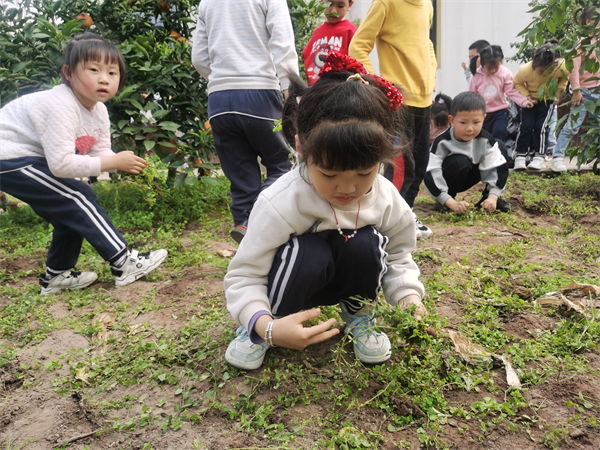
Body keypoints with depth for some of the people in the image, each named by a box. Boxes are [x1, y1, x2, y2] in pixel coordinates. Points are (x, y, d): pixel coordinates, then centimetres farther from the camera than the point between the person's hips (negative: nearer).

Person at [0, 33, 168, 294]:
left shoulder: (99, 111, -1)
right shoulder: (62, 106, -29)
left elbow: (101, 154, 0)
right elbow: (60, 164, -33)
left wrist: (124, 164, -22)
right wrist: (113, 162, -31)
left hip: (31, 159, 9)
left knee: (72, 211, 9)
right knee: (78, 199, -16)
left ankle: (56, 275, 24)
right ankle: (123, 263, -10)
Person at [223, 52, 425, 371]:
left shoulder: (387, 199, -19)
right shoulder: (280, 204, -32)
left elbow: (398, 255, -2)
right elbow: (243, 276, -28)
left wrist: (408, 296, -23)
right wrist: (267, 326, -46)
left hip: (346, 280, 4)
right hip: (296, 275, -3)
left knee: (366, 244, -29)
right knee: (307, 253, -37)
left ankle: (359, 316, 4)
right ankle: (258, 328, -6)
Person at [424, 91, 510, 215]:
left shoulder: (486, 140, -18)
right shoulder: (442, 142, -29)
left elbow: (496, 167, -18)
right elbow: (432, 176, -34)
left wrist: (492, 197, -31)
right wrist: (452, 203, -42)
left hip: (464, 180, 4)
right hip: (444, 182, -4)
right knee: (459, 161, -36)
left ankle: (488, 197, 0)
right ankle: (443, 202, -15)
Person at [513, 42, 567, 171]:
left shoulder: (561, 66, -27)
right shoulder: (525, 70, -31)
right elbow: (517, 83, -11)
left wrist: (560, 89, -16)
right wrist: (527, 96, -24)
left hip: (548, 100, 0)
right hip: (530, 100, 0)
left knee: (541, 127, -8)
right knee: (526, 126, -8)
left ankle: (539, 156, 3)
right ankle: (520, 156, 1)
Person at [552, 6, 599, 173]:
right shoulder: (582, 43, -11)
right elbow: (573, 68, -15)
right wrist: (576, 90, -18)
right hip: (584, 91, -7)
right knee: (572, 126, -6)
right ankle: (557, 156, 1)